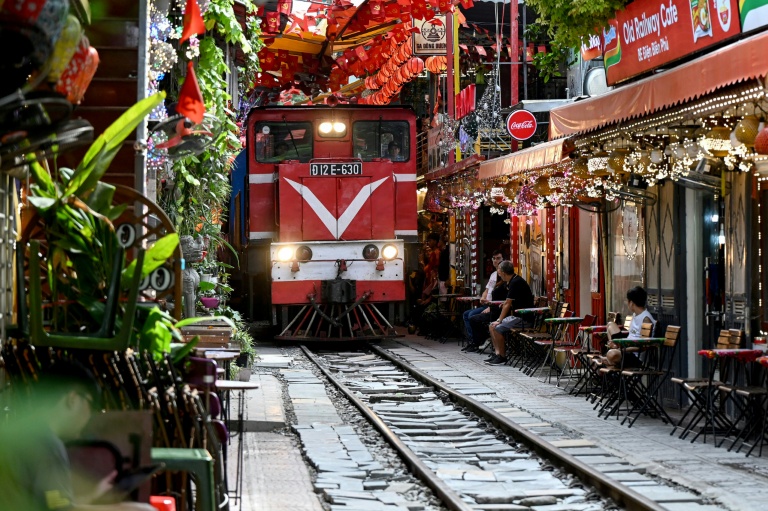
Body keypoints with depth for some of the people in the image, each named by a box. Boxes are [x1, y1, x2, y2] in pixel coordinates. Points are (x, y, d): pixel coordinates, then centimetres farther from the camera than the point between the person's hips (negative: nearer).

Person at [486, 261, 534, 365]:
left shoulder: (515, 282, -17)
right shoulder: (513, 281, 14)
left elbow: (508, 304, -15)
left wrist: (499, 320, -11)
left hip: (523, 317, -10)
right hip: (517, 314, 10)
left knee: (497, 328, -20)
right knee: (492, 326, 6)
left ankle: (502, 356, -9)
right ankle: (497, 353, 3)